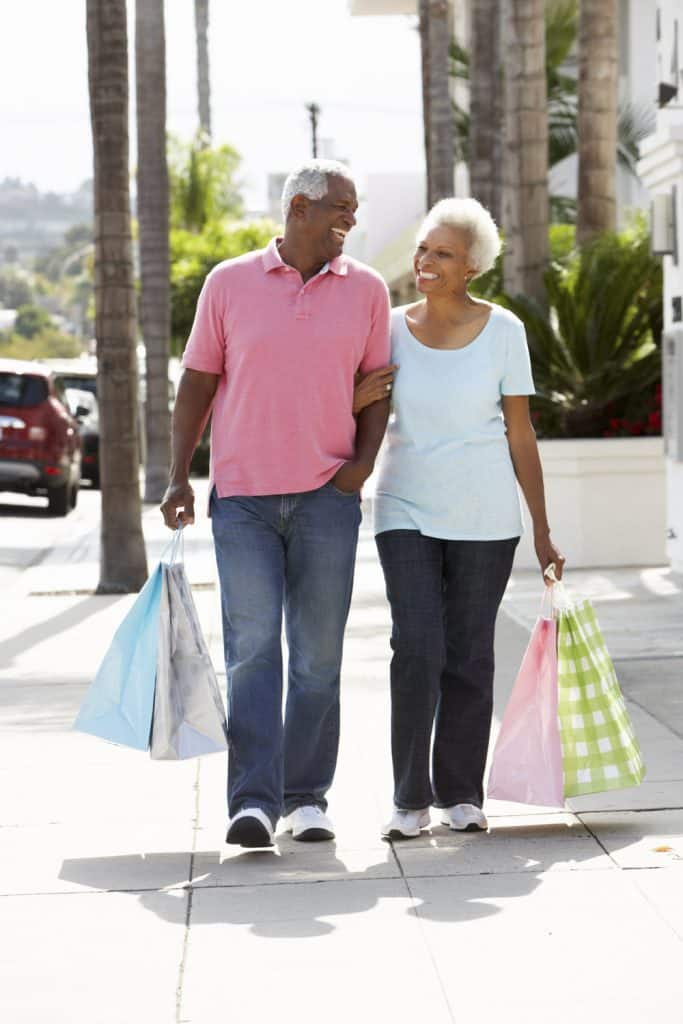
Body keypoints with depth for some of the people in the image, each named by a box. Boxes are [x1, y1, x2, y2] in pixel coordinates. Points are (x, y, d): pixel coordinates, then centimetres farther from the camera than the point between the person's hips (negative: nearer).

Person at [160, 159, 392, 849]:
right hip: (241, 495, -1)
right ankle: (252, 800, -10)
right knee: (252, 647, -8)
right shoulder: (229, 283, 4)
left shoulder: (365, 290, 7)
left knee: (318, 652, 4)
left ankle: (307, 796, 14)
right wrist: (178, 477, 0)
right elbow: (197, 383, 6)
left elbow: (376, 384, 12)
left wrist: (363, 460, -4)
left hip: (326, 495, 1)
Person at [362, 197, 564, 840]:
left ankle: (461, 794, 16)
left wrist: (542, 533, 1)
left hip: (484, 517, -1)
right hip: (406, 513, 1)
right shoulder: (390, 329, 2)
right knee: (416, 650, -11)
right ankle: (410, 798, -1)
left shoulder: (502, 330, -2)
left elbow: (520, 435, 1)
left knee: (469, 656, 4)